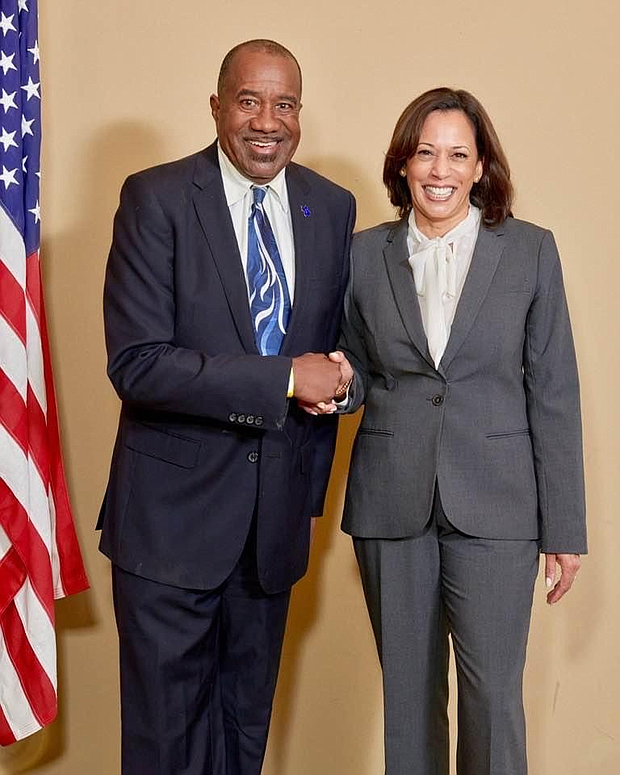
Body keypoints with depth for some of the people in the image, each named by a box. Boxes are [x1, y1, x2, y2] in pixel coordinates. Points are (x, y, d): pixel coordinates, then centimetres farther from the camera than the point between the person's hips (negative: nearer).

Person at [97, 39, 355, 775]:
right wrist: (284, 378, -21)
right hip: (173, 512, -4)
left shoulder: (332, 207, 3)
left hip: (278, 512, 4)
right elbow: (136, 363, -20)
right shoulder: (155, 198, -11)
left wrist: (313, 478, 5)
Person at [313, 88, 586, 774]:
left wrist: (564, 527, -2)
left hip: (493, 504, -1)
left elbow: (553, 392, -1)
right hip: (391, 504, 2)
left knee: (493, 694, 1)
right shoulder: (365, 254, 4)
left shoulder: (530, 250, 0)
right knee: (407, 691, 12)